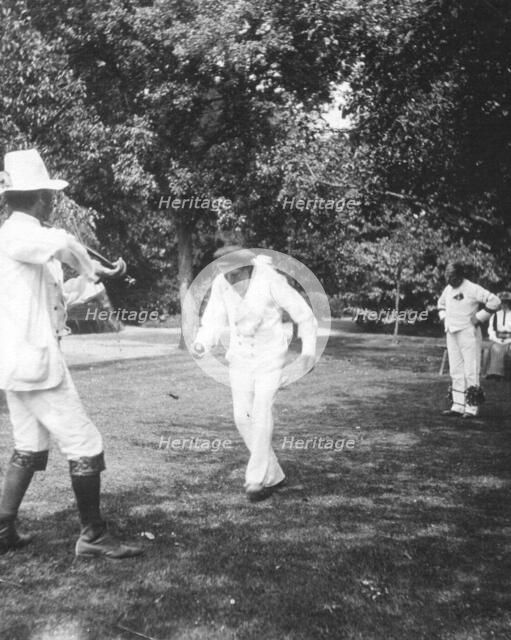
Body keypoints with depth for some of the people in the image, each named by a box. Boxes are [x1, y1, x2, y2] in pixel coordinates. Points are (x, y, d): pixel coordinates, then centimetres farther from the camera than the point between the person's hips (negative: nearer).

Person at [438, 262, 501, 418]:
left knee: (471, 372, -6)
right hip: (451, 334, 8)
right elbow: (441, 303, 31)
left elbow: (494, 301, -18)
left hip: (468, 334, -8)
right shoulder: (448, 289, 10)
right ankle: (458, 406, 13)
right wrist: (443, 317, 15)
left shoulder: (473, 289, -12)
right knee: (456, 372, 8)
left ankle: (472, 408, -2)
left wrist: (479, 318, -15)